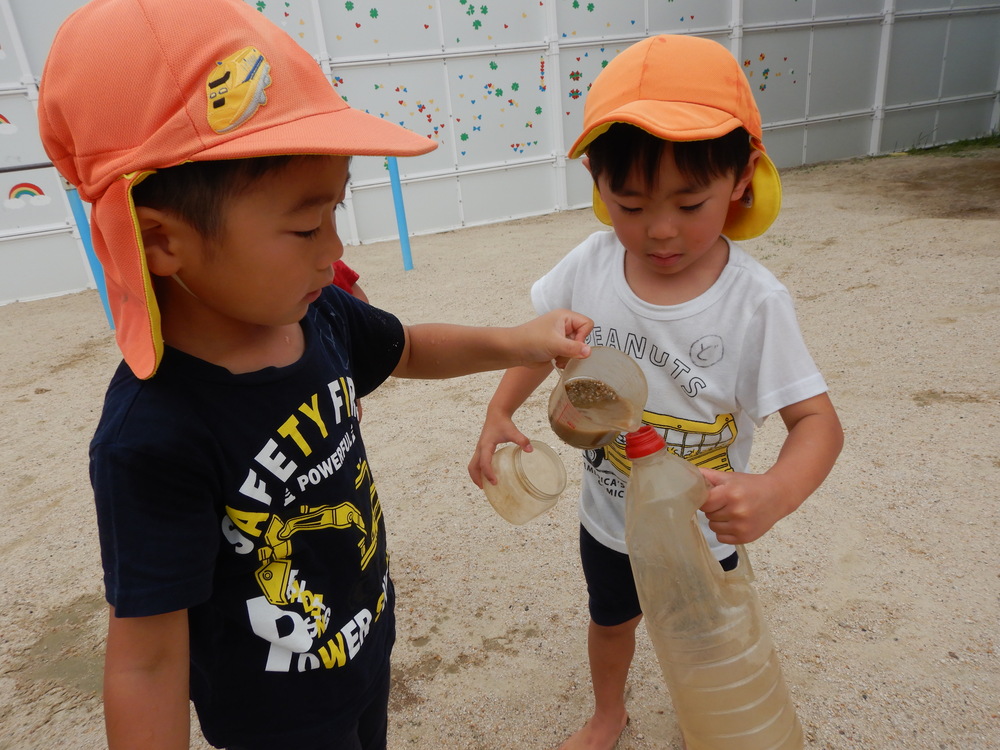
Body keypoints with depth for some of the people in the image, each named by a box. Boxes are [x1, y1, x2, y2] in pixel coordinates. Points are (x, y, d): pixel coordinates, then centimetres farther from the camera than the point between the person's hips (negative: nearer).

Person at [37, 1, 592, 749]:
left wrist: (512, 343, -8)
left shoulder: (318, 315, -14)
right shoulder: (152, 436, -34)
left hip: (366, 639, 6)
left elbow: (409, 349, 5)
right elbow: (146, 657, -26)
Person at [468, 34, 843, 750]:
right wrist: (499, 414, -13)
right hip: (609, 516, 3)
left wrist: (775, 493, -45)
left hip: (701, 532, -2)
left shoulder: (755, 302, -27)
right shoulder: (592, 264, -18)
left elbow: (817, 420, -24)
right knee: (610, 618, 28)